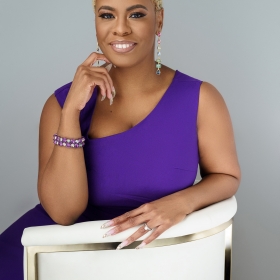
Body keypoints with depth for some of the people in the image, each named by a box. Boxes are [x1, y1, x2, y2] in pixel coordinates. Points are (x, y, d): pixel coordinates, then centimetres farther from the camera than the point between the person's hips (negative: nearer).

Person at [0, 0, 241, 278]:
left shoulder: (200, 99, -10)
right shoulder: (62, 101, -8)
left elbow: (226, 176, 2)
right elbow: (63, 211, -15)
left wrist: (183, 202, -19)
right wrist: (71, 110, -24)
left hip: (153, 247, 1)